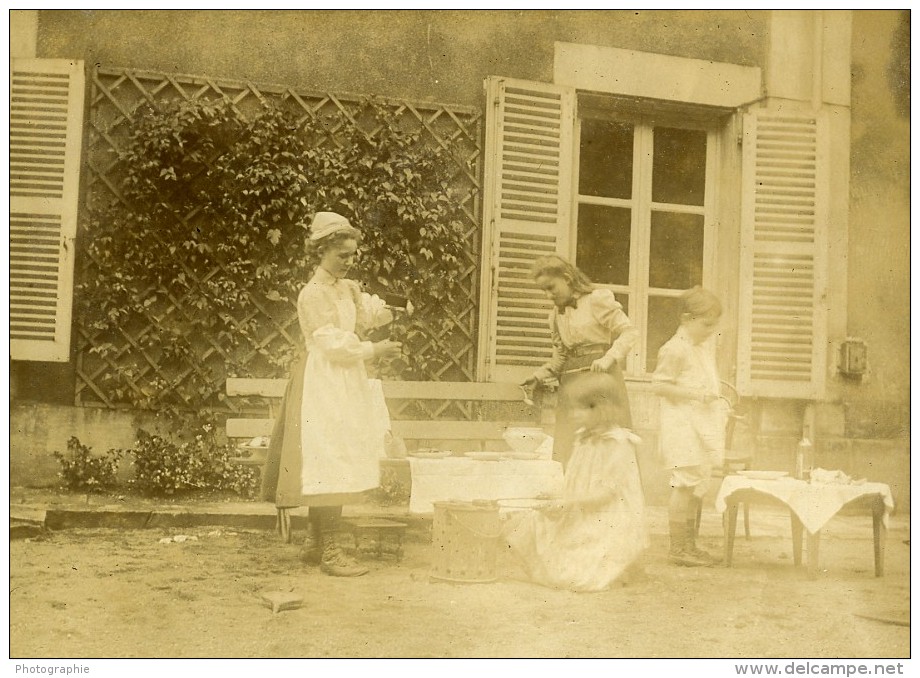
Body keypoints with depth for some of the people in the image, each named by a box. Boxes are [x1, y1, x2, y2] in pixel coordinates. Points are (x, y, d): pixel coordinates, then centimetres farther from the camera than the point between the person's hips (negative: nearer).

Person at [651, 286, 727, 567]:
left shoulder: (704, 348, 15)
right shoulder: (675, 349, -13)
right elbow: (660, 385, -16)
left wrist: (718, 403, 12)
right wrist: (693, 394, -21)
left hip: (703, 423, 9)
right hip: (682, 425, -9)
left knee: (698, 486, 12)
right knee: (685, 483, -7)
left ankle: (689, 544, 20)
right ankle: (677, 547, 1)